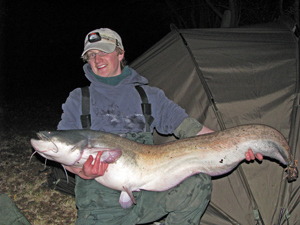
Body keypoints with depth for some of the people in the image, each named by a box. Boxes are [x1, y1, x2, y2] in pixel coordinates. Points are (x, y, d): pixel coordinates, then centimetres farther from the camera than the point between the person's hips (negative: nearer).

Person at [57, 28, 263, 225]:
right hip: (100, 205, -1)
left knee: (198, 182, -23)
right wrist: (81, 172, -23)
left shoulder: (148, 95, 13)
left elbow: (186, 125, 6)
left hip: (146, 194, 2)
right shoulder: (78, 99, 9)